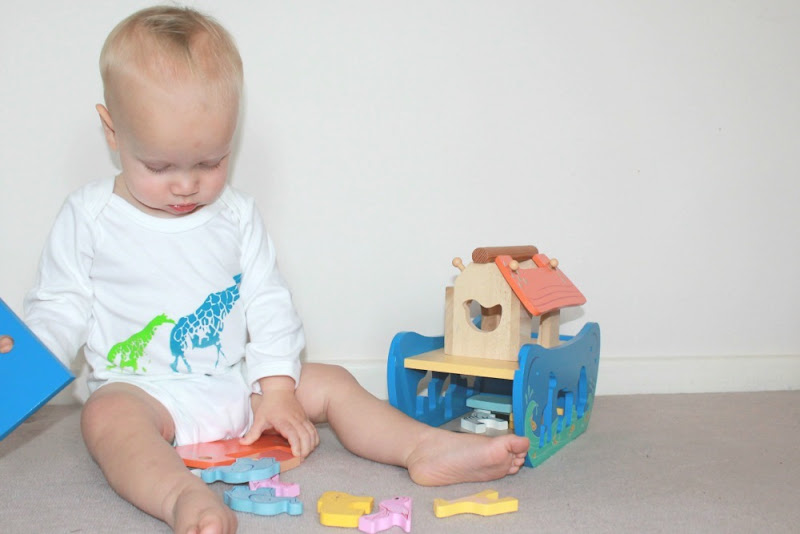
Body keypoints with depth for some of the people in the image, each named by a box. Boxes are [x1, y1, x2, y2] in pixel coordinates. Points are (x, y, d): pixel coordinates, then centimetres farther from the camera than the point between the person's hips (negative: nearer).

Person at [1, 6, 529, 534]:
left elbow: (268, 302, 6)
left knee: (329, 383, -6)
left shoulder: (236, 214, 5)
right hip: (141, 389, -4)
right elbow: (61, 308, 4)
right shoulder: (90, 215, -2)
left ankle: (426, 448, -13)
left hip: (233, 385, 4)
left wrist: (277, 387, -4)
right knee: (107, 415, -36)